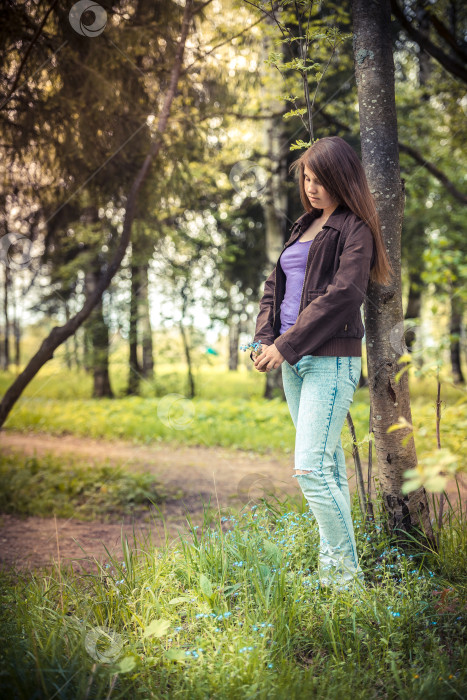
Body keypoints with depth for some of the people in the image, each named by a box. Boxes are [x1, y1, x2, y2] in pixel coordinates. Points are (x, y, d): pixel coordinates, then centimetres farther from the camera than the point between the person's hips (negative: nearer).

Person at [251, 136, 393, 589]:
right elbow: (275, 284, 17)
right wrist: (265, 338, 1)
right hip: (293, 361, 8)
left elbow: (341, 295, -16)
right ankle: (331, 564, 21)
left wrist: (288, 344, -17)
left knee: (311, 469, -14)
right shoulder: (304, 226, 20)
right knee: (329, 468, 13)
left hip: (331, 360, -8)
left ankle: (345, 574, -4)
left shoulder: (354, 230, -5)